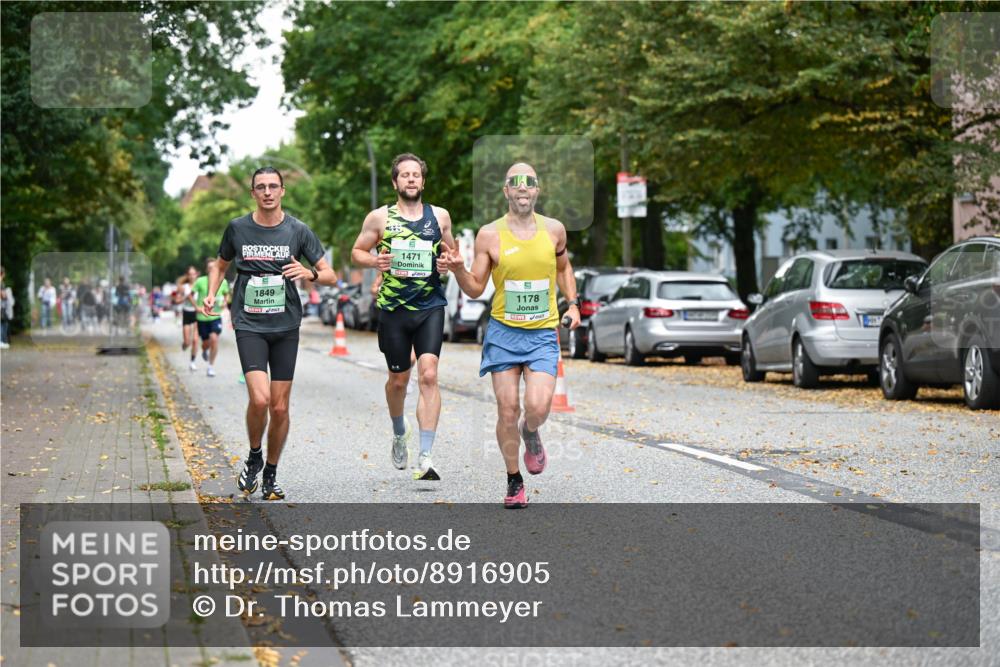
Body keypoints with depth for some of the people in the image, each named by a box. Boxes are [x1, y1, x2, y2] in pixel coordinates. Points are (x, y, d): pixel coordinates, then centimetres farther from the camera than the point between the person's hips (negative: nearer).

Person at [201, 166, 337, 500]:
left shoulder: (298, 230, 1)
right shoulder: (238, 228, 2)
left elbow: (330, 275, 3)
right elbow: (221, 265, 20)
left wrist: (309, 273, -18)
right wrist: (211, 294, 3)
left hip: (286, 326, 1)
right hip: (249, 325, -1)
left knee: (279, 407, 3)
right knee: (259, 399, -19)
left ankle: (271, 475, 21)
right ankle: (254, 457, 9)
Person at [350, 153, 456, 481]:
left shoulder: (440, 216, 6)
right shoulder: (379, 217, 1)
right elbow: (357, 252, 9)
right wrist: (374, 261, -12)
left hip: (430, 307, 0)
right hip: (393, 309, 0)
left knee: (428, 376, -15)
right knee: (398, 380, 11)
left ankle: (426, 458, -17)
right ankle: (399, 432, 43)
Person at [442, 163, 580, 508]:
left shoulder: (554, 229, 3)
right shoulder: (489, 235, -4)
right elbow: (475, 288, 1)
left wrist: (572, 304, 10)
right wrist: (458, 269, -18)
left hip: (543, 333, 1)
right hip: (503, 332, -1)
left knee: (538, 407, -16)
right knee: (507, 411, -1)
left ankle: (530, 433, 21)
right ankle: (514, 481, 18)